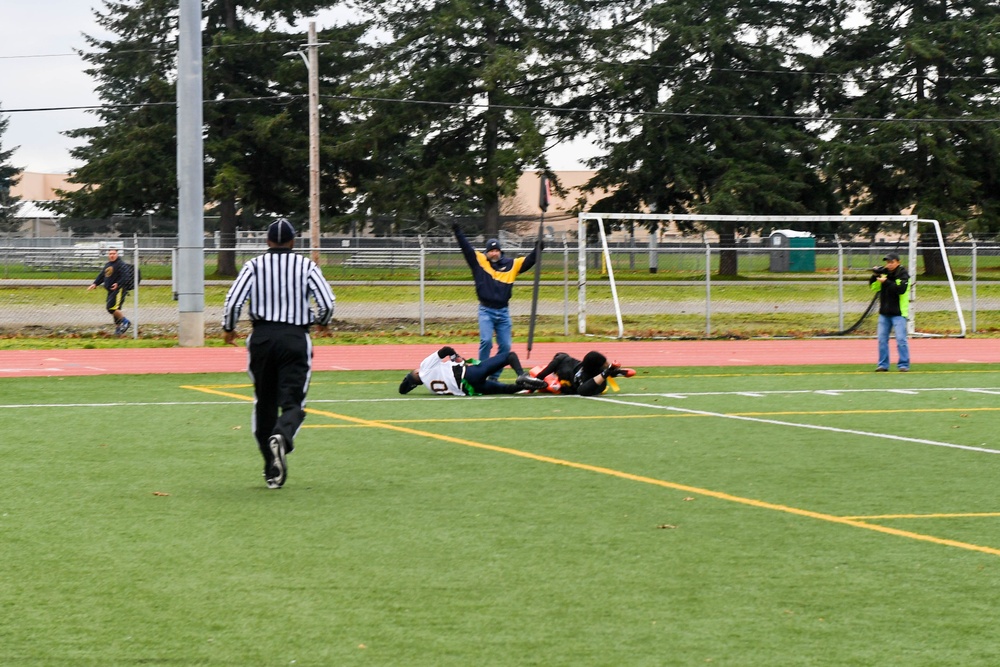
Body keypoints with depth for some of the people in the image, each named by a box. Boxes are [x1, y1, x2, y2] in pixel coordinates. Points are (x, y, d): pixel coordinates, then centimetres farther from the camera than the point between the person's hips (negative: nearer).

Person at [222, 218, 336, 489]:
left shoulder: (254, 265, 3)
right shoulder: (306, 266, 2)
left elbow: (233, 301, -5)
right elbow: (327, 303, -5)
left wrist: (228, 329, 13)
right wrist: (321, 322, 17)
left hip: (262, 337, 1)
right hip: (295, 338, -1)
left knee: (265, 403, 12)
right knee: (293, 402, -1)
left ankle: (272, 470, 15)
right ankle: (282, 436, -36)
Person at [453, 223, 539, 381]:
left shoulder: (511, 264, 6)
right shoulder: (479, 260, 1)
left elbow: (529, 260, 6)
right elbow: (466, 248, -4)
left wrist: (538, 249, -10)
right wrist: (457, 231, -13)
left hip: (503, 312, 3)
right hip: (486, 311, -3)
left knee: (505, 346, 4)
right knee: (486, 341, -19)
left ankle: (494, 376, 16)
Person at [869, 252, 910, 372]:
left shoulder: (903, 275, -7)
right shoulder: (884, 272, 8)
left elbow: (901, 289, -22)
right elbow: (873, 287, 10)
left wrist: (886, 282, -26)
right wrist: (875, 275, -7)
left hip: (898, 313, -6)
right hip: (884, 313, 6)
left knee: (901, 339, -10)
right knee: (882, 339, 5)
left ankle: (904, 364, -4)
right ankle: (883, 365, 12)